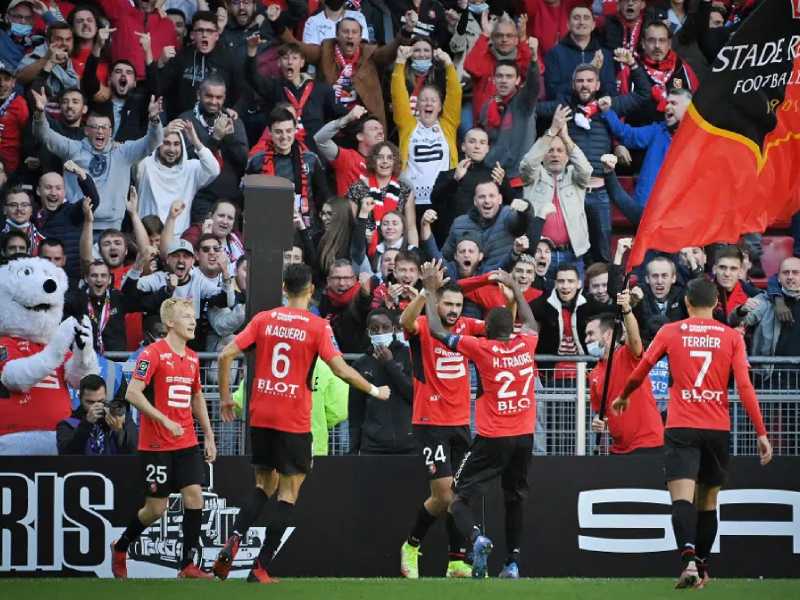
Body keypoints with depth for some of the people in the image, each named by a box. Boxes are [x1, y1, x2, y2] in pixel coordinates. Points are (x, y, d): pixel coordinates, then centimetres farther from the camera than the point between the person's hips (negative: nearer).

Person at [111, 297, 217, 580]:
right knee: (156, 508, 0)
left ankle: (187, 565, -3)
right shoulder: (153, 353, -11)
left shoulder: (192, 358, 11)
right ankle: (120, 548, 24)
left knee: (194, 497, -7)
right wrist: (165, 420, -21)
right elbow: (132, 393, -17)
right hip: (156, 445, -6)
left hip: (187, 443, 6)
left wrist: (209, 436, 19)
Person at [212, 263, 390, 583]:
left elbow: (225, 355, -1)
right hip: (294, 421, -4)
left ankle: (234, 540, -6)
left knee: (264, 484, 18)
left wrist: (226, 397, 10)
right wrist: (374, 391, 3)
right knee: (288, 492, 4)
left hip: (260, 417, 4)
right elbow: (340, 368, -11)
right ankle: (260, 567, -3)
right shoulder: (317, 326, -6)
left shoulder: (263, 319, 4)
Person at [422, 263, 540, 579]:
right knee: (514, 499, 15)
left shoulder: (482, 348, -10)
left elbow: (437, 331, -4)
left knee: (457, 496, 1)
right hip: (524, 437, 5)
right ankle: (513, 562, 9)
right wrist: (513, 287, 36)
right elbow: (531, 322, 27)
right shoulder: (526, 345, 2)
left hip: (492, 439, -5)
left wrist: (431, 290, 6)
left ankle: (475, 538, -26)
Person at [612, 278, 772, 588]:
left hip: (681, 428, -2)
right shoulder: (732, 337, 4)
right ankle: (702, 567, 25)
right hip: (718, 429, 2)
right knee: (707, 502, 17)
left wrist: (623, 397, 31)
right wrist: (761, 433, -2)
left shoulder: (670, 332, 4)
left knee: (682, 497, -13)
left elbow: (640, 371, 11)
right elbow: (745, 386, -3)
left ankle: (689, 559, -36)